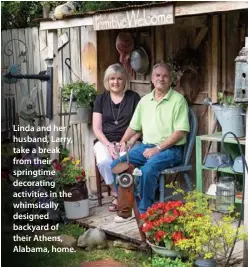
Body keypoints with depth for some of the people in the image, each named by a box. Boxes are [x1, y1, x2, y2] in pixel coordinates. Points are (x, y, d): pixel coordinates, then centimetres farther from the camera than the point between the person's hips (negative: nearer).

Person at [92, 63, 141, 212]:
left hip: (129, 141, -1)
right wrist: (109, 145, -12)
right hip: (105, 141, 1)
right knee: (104, 162, -31)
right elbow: (97, 128, 5)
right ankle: (117, 193, -10)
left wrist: (129, 143, -14)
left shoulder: (133, 97, 6)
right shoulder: (101, 99, 10)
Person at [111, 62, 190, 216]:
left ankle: (144, 211, -17)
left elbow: (180, 132, -12)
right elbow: (134, 126, 19)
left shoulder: (178, 100, -6)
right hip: (146, 146, 6)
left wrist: (158, 149, -16)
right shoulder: (145, 100, 13)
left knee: (148, 169, -34)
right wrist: (122, 143, 3)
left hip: (170, 149, -6)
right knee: (116, 165, -12)